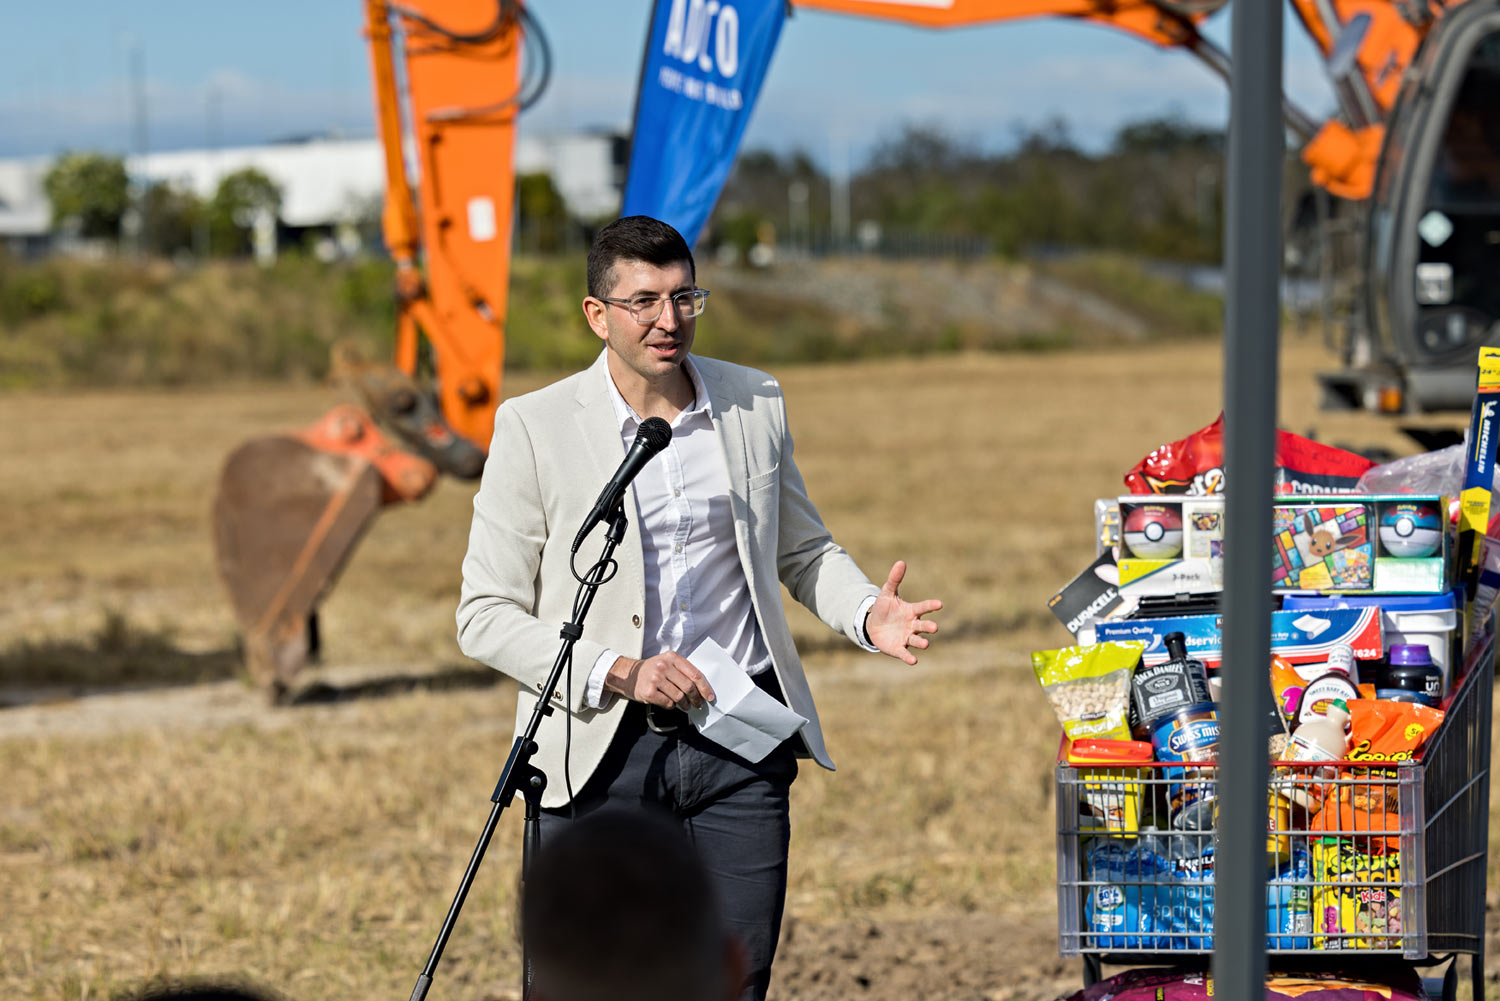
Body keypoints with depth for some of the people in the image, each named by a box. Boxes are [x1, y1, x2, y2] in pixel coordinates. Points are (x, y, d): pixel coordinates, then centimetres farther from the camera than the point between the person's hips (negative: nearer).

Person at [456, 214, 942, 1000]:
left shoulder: (755, 405, 7)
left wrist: (867, 615, -1)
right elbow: (484, 617, -4)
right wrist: (617, 673, -16)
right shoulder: (533, 427, -4)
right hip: (604, 748, -2)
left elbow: (804, 550, 21)